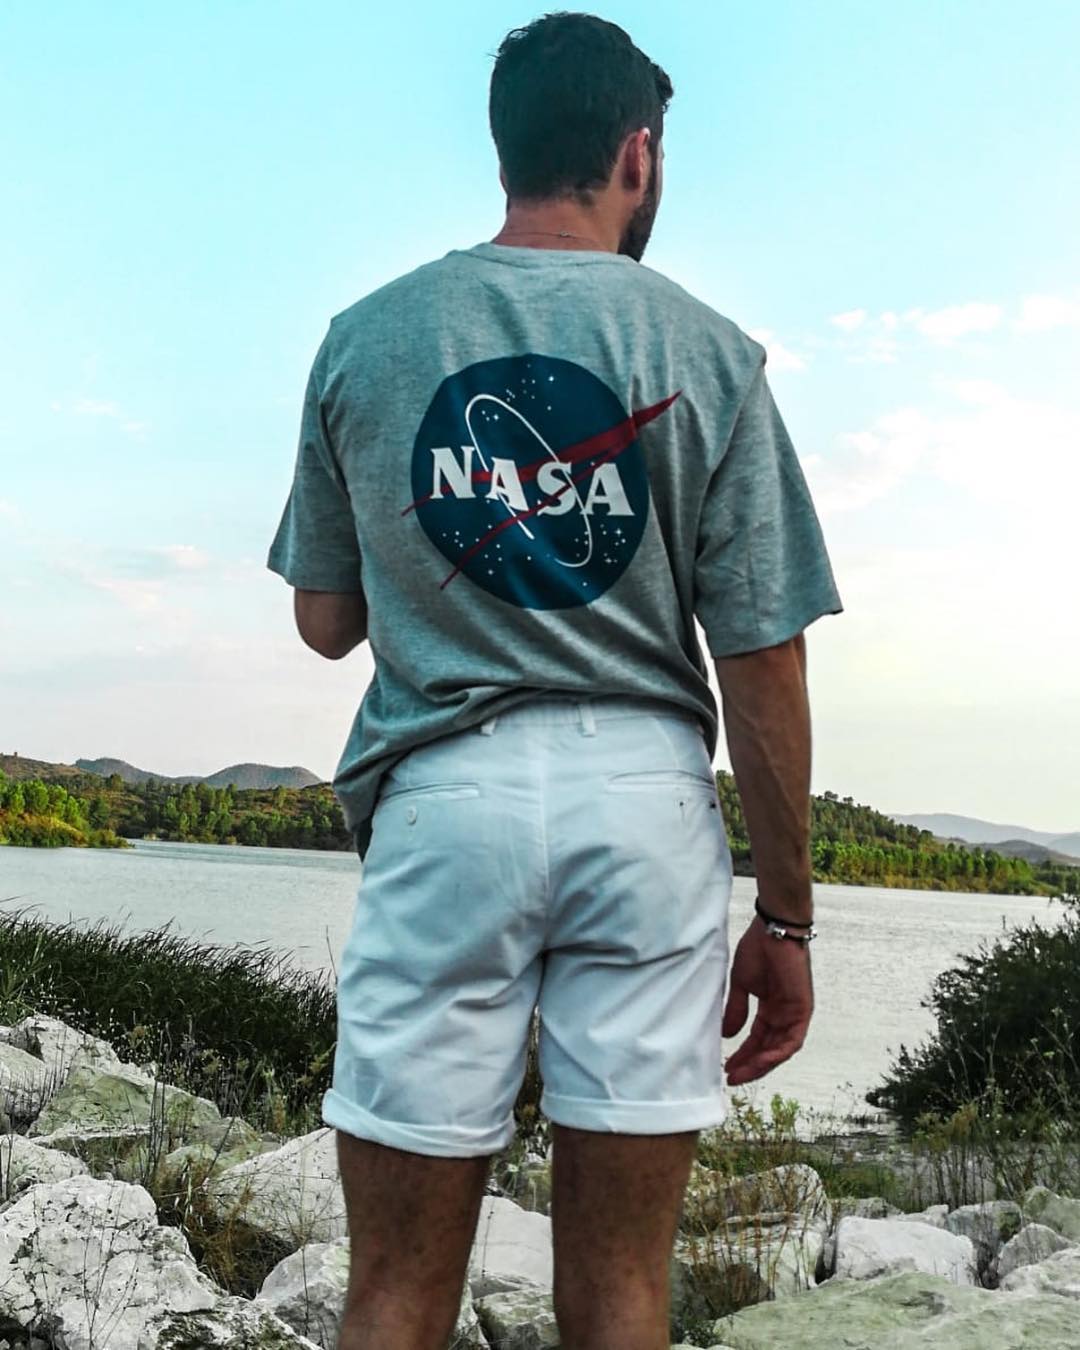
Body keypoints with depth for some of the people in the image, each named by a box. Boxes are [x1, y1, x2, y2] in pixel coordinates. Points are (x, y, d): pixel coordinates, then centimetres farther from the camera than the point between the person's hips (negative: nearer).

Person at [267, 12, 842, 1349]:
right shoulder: (707, 355, 1)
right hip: (642, 799, 0)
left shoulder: (362, 339, 6)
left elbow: (326, 622, 13)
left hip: (440, 798, 1)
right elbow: (765, 666, -1)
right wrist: (785, 919, 6)